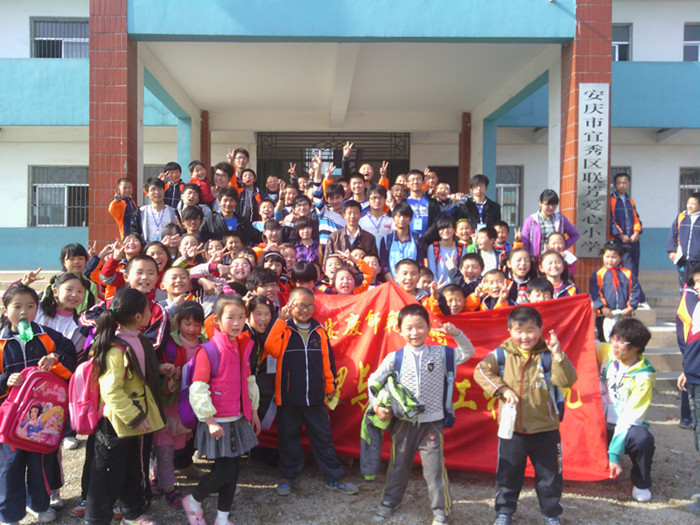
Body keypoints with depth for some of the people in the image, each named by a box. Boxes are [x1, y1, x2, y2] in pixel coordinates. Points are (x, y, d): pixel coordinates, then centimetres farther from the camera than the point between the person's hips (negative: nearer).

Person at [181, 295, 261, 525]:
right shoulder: (208, 350, -17)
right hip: (218, 422, -7)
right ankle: (193, 501, 23)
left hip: (239, 420, 7)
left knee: (234, 470, 11)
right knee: (225, 470, -4)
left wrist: (253, 412, 16)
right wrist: (210, 421, -18)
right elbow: (198, 389, -17)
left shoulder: (243, 346, 6)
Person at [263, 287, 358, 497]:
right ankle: (287, 476, 31)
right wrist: (281, 320, -25)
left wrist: (330, 386, 10)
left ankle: (335, 477, 23)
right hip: (288, 397, -2)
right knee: (288, 439, 13)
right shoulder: (284, 330, -5)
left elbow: (327, 359, 9)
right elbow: (271, 349, -24)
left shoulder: (319, 331, 4)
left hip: (315, 397, 2)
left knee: (323, 439, 11)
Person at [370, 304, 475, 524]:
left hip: (432, 421, 0)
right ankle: (390, 500, 36)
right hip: (403, 421, 1)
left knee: (435, 467, 3)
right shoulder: (394, 359, -5)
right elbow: (373, 381, 3)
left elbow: (468, 353, 2)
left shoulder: (440, 354, -3)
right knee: (398, 464, 16)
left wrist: (456, 334, -13)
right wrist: (376, 406, -5)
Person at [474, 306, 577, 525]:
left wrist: (558, 355, -31)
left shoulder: (548, 355, -9)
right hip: (511, 428, 1)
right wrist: (503, 389, -18)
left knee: (549, 475, 15)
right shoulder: (502, 354, -6)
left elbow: (566, 380, -18)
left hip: (545, 429, 0)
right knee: (508, 474, 15)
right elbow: (481, 371, -9)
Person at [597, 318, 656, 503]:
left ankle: (641, 483, -4)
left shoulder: (643, 377, -17)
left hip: (625, 426, -4)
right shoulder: (607, 352, -6)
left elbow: (631, 417, -20)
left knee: (642, 438, -35)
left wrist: (614, 454, -25)